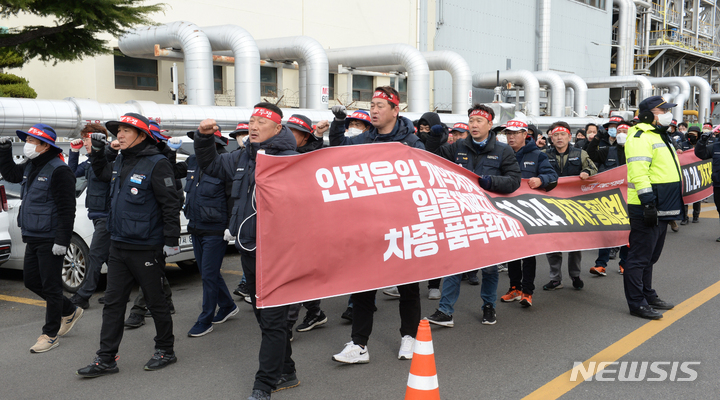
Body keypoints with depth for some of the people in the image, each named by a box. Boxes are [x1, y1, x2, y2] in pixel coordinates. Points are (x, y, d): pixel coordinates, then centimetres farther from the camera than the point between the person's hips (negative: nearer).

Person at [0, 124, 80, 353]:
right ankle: (70, 312, 31)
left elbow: (66, 209, -20)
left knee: (50, 286, -1)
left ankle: (50, 335, 9)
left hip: (50, 240, -10)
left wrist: (62, 240, -23)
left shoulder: (58, 171, -16)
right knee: (31, 280, 16)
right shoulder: (30, 167, 12)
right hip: (33, 238, 10)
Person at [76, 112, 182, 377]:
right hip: (118, 246, 8)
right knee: (113, 302, 10)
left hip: (145, 248, -8)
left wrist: (171, 240, -17)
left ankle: (165, 350, 23)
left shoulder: (156, 164, -13)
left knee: (155, 301, 6)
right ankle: (106, 359, 17)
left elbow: (171, 203, -15)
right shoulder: (120, 162, 11)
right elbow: (102, 174, 35)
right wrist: (97, 153, 18)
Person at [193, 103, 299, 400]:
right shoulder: (242, 158, 12)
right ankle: (285, 373, 32)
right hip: (248, 249, 9)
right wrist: (204, 139, 11)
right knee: (263, 315, 17)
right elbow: (212, 165, 27)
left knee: (272, 320, -1)